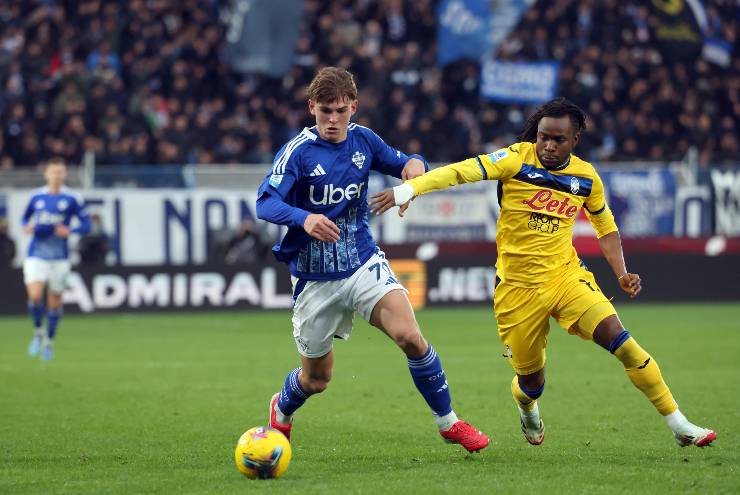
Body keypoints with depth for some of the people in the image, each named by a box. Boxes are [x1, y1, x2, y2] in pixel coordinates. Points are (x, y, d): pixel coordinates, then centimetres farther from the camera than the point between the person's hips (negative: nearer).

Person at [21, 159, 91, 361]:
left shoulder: (72, 199, -3)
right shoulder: (36, 197, 5)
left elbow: (86, 224, -1)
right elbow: (26, 217, 20)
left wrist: (70, 231, -19)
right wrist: (27, 227, -3)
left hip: (59, 258, -1)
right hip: (36, 256, 1)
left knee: (55, 301, 6)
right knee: (34, 296, -16)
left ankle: (49, 341, 26)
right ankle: (38, 333, 10)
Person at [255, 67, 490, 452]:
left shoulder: (363, 140, 0)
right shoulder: (299, 151, -14)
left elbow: (402, 165, 16)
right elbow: (265, 203, -26)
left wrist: (415, 163, -10)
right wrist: (304, 219, -46)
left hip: (364, 262, 2)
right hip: (314, 278, -2)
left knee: (410, 337, -21)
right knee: (316, 380, 10)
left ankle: (448, 422, -4)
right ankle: (281, 412, 45)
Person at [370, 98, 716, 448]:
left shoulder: (586, 176, 2)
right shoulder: (517, 159, -9)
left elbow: (605, 225, 19)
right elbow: (462, 171, -20)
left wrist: (621, 273, 8)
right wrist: (407, 190, -32)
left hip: (566, 275, 2)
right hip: (517, 286, -2)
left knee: (618, 338, -18)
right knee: (531, 381, 5)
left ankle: (678, 425, -10)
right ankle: (527, 410, 46)